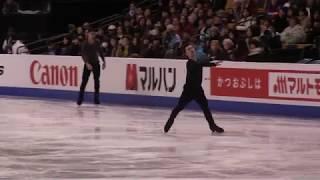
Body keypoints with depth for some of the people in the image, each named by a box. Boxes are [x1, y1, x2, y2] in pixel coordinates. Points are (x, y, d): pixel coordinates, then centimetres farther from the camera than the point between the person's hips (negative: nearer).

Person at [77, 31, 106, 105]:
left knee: (97, 80, 3)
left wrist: (103, 61, 10)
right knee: (84, 81, -8)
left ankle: (96, 99, 10)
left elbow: (100, 52, 12)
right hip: (88, 64, -4)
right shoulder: (85, 45, -13)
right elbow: (83, 55, -21)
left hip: (96, 64, 4)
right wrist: (87, 63, -33)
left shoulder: (96, 44, -1)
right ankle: (80, 98, -2)